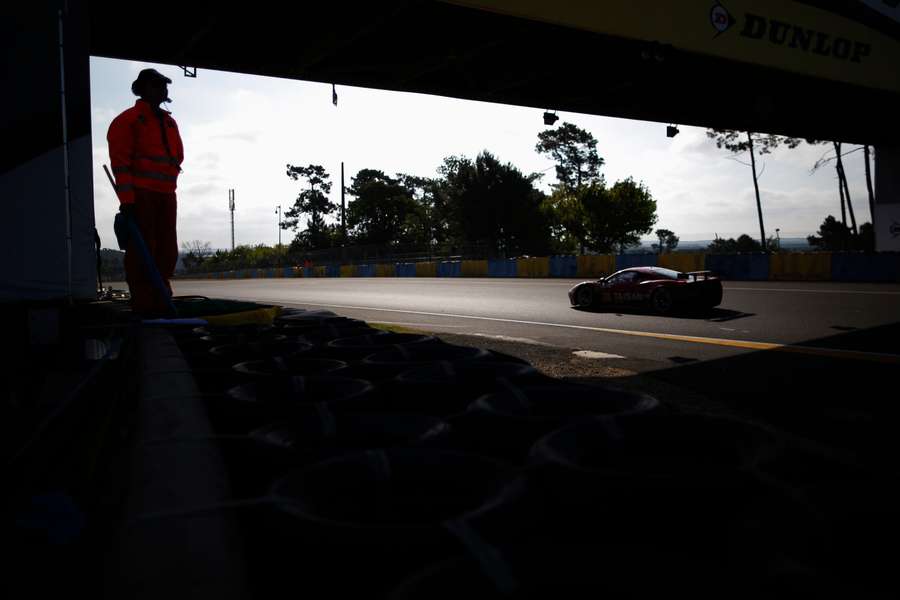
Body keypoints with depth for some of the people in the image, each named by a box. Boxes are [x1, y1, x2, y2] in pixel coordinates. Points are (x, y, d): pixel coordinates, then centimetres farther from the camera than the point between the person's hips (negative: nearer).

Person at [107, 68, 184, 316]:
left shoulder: (169, 122, 20)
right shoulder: (128, 120, -1)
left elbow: (177, 156, 23)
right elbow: (120, 162, -8)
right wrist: (127, 199, -16)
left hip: (166, 194, 7)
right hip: (140, 195, -7)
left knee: (167, 250, 6)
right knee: (142, 250, -7)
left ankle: (161, 302, 13)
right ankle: (143, 306, -4)